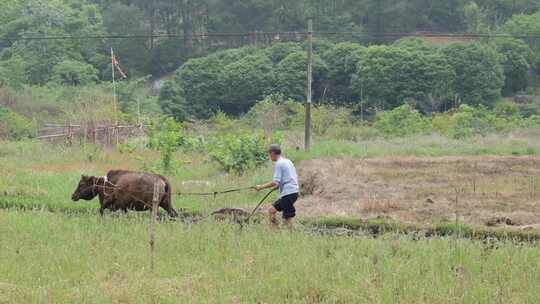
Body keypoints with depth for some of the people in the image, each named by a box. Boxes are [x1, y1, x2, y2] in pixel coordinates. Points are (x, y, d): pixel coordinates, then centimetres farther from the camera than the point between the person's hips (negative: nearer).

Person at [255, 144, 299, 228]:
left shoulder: (279, 164, -9)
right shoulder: (288, 162, 17)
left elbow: (275, 182, -16)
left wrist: (261, 187, -7)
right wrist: (278, 186, 23)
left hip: (288, 193, -9)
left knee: (288, 218, -7)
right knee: (271, 210, 14)